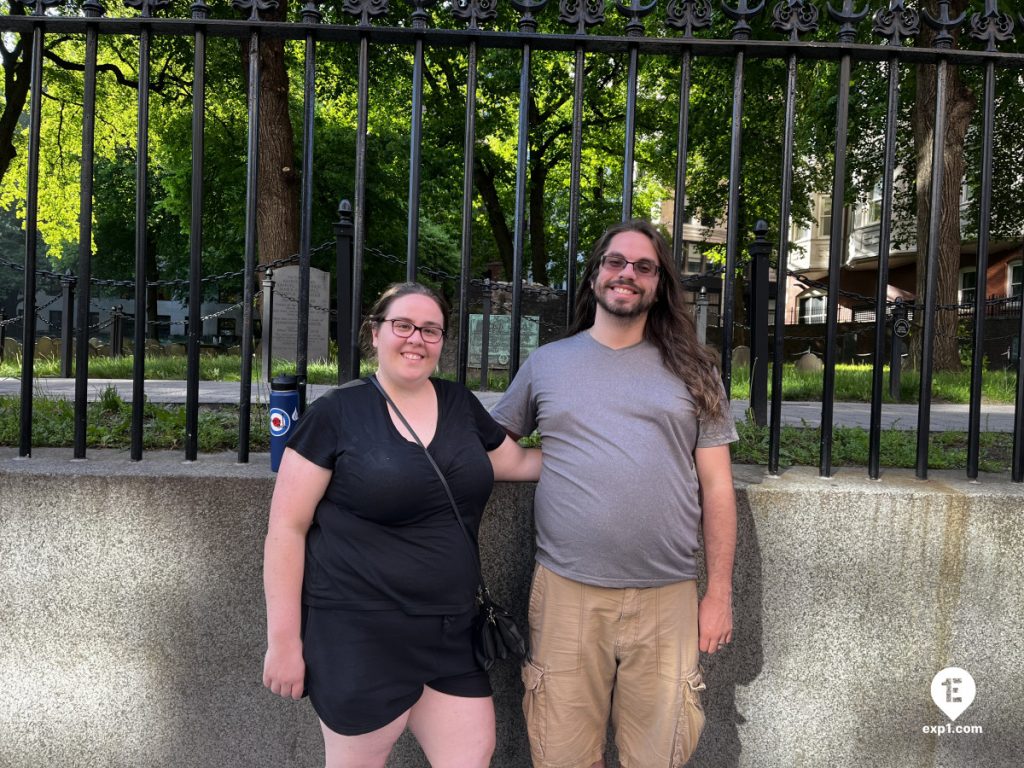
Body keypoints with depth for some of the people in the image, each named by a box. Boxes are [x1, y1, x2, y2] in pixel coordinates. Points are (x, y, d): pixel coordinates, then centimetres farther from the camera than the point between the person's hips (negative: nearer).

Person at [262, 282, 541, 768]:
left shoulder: (461, 404, 7)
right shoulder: (336, 413, -9)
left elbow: (518, 462, 22)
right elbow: (287, 529, -8)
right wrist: (284, 640, -9)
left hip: (451, 634, 5)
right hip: (360, 637, -5)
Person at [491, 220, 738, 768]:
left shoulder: (692, 371, 7)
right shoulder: (545, 364, 8)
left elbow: (716, 487, 7)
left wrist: (720, 593, 4)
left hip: (668, 597, 0)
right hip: (567, 590, 0)